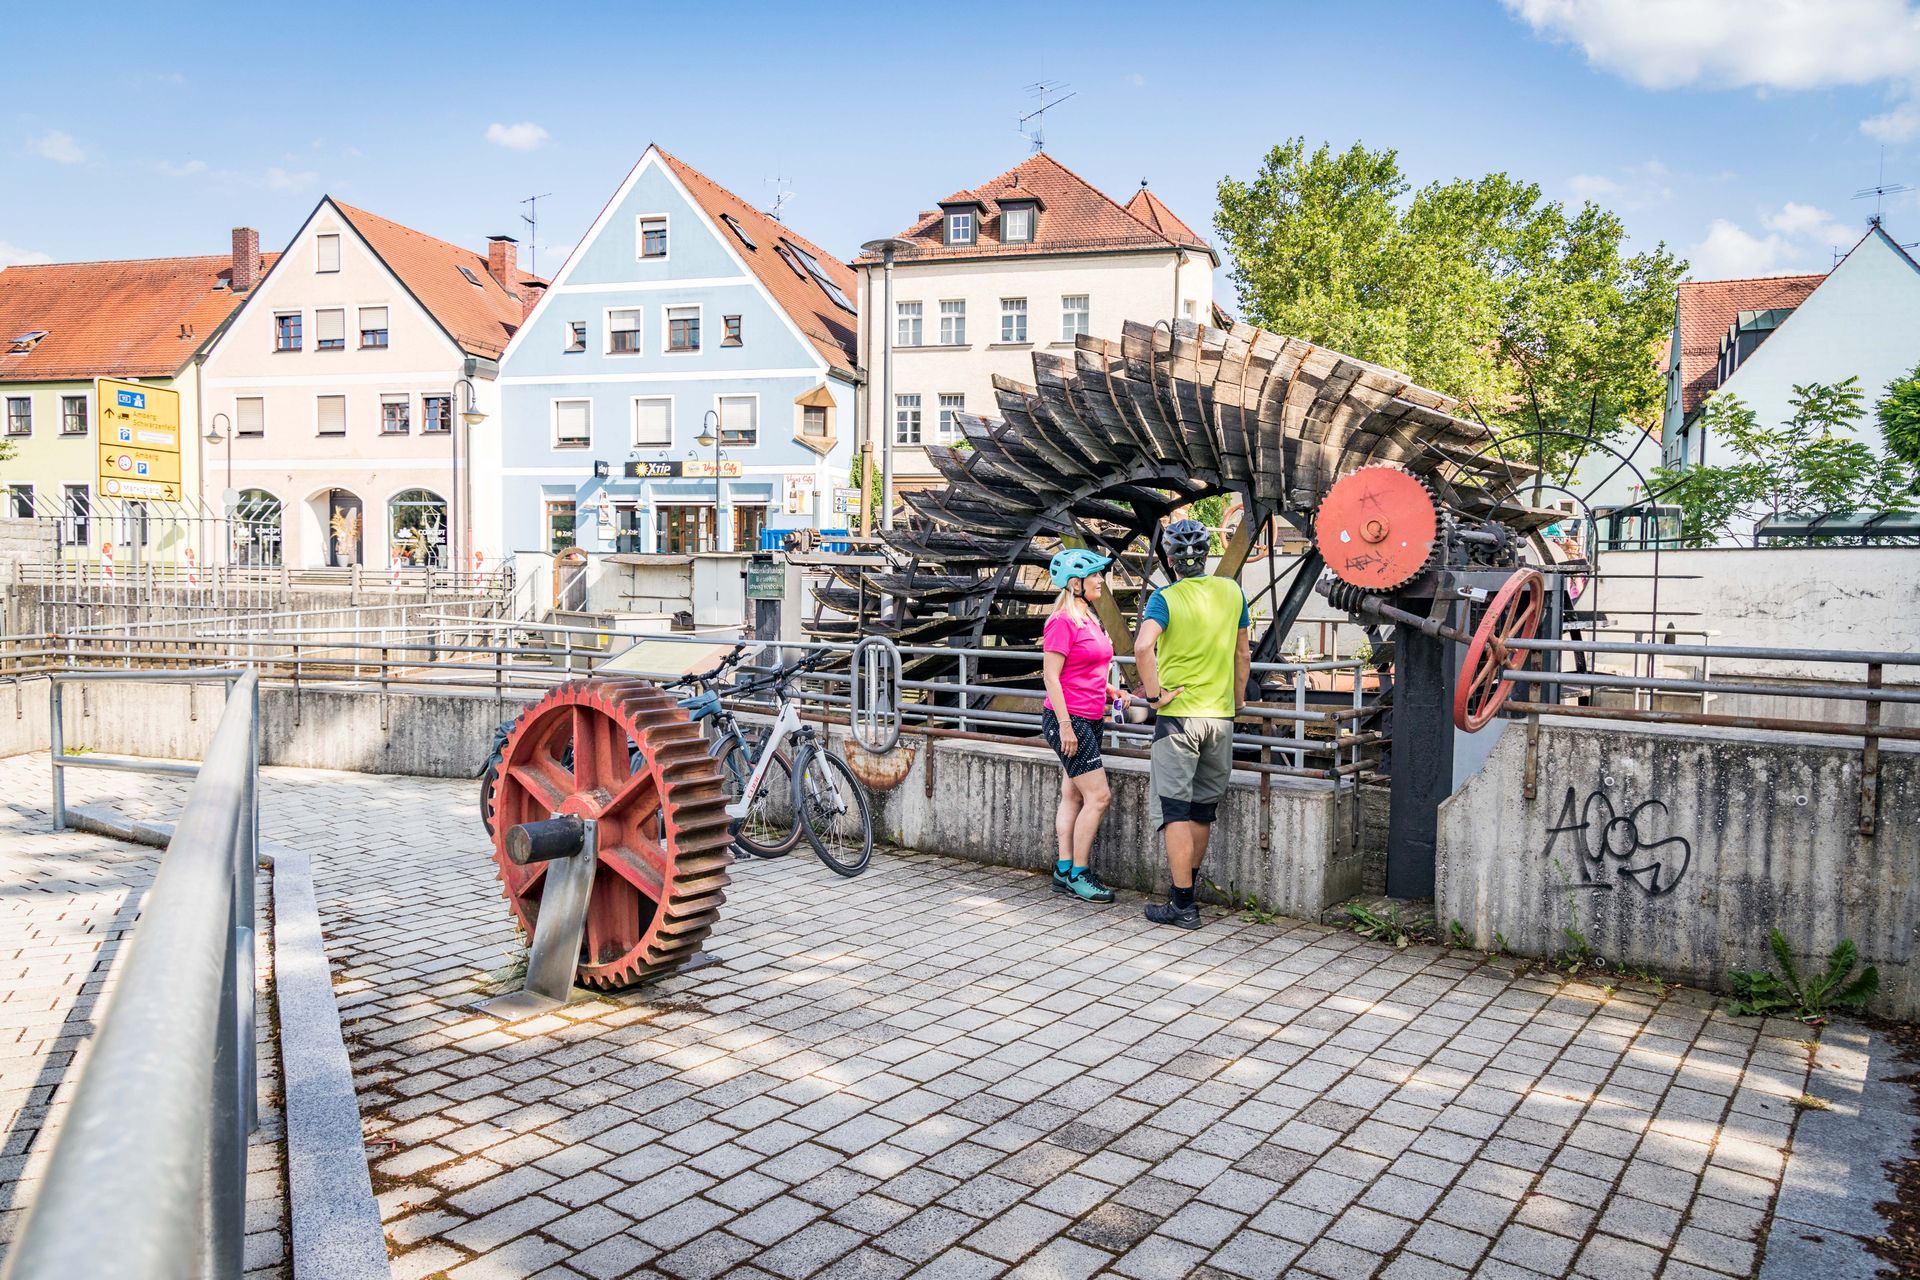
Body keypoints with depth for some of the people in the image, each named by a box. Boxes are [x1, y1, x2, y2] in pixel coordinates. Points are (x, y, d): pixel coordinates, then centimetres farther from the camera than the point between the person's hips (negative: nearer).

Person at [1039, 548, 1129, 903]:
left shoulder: (1088, 619, 14)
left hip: (1089, 720, 9)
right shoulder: (1062, 621, -14)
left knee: (1074, 796, 11)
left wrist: (1110, 689, 9)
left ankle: (1064, 872, 16)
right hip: (1069, 719, -9)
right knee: (1098, 795, -9)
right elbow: (1050, 675, -17)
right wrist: (1065, 724, -20)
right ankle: (1077, 875, 0)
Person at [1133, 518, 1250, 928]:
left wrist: (1155, 695, -17)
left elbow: (1143, 647, -28)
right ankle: (1187, 885, 29)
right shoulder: (1232, 592, 5)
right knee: (1202, 809, 17)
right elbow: (1242, 654, 13)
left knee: (1175, 811, 1)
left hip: (1178, 715, -5)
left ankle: (1182, 905, 3)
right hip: (1220, 716, 5)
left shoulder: (1165, 598, -10)